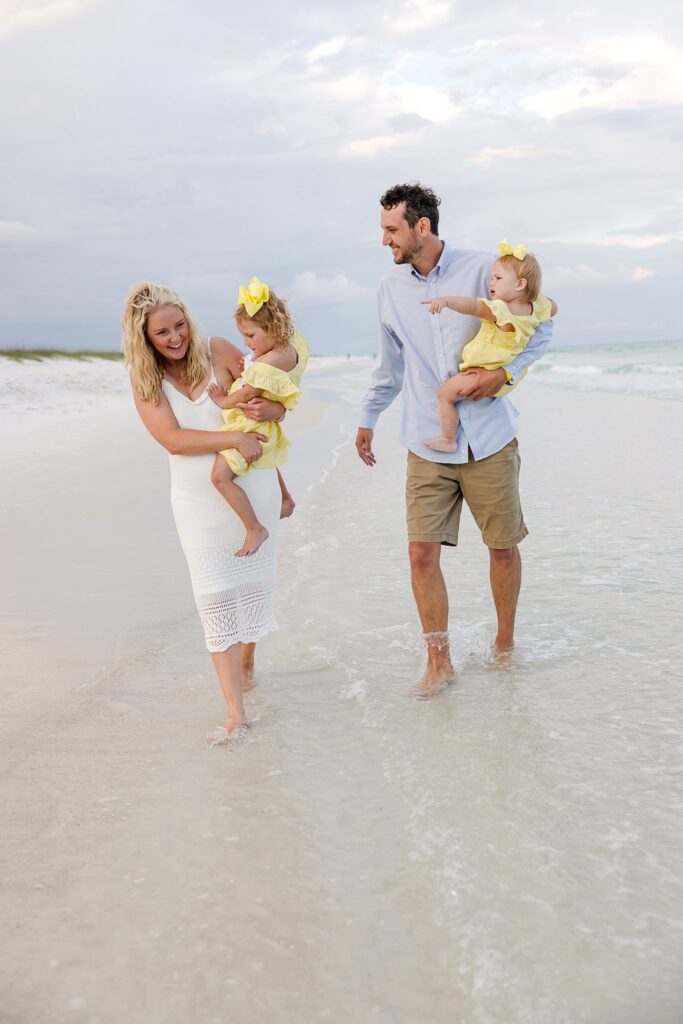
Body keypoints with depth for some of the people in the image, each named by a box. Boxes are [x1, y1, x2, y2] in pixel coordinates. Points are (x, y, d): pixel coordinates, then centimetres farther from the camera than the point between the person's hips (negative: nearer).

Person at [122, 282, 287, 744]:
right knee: (216, 597, -7)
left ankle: (247, 662, 41)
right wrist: (233, 437, -29)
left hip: (253, 490, 1)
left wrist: (269, 408, -25)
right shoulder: (145, 379, -6)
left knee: (253, 584, 12)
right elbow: (172, 439, -18)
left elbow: (277, 403, -2)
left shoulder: (218, 351, -8)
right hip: (198, 502, 0)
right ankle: (235, 712, -4)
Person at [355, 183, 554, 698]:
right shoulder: (391, 289, 6)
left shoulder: (482, 270, -6)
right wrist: (367, 419, 25)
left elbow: (539, 327, 2)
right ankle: (440, 662, 9)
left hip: (489, 438, -2)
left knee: (503, 546, 8)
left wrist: (505, 373, -13)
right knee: (422, 551, -5)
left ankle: (505, 644, 30)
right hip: (427, 444, 3)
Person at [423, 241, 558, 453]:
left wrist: (446, 300, -62)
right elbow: (553, 307, 16)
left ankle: (448, 440, 3)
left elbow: (474, 306, -48)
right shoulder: (535, 307, -6)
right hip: (511, 373, 9)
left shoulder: (500, 310, -31)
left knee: (444, 394, -4)